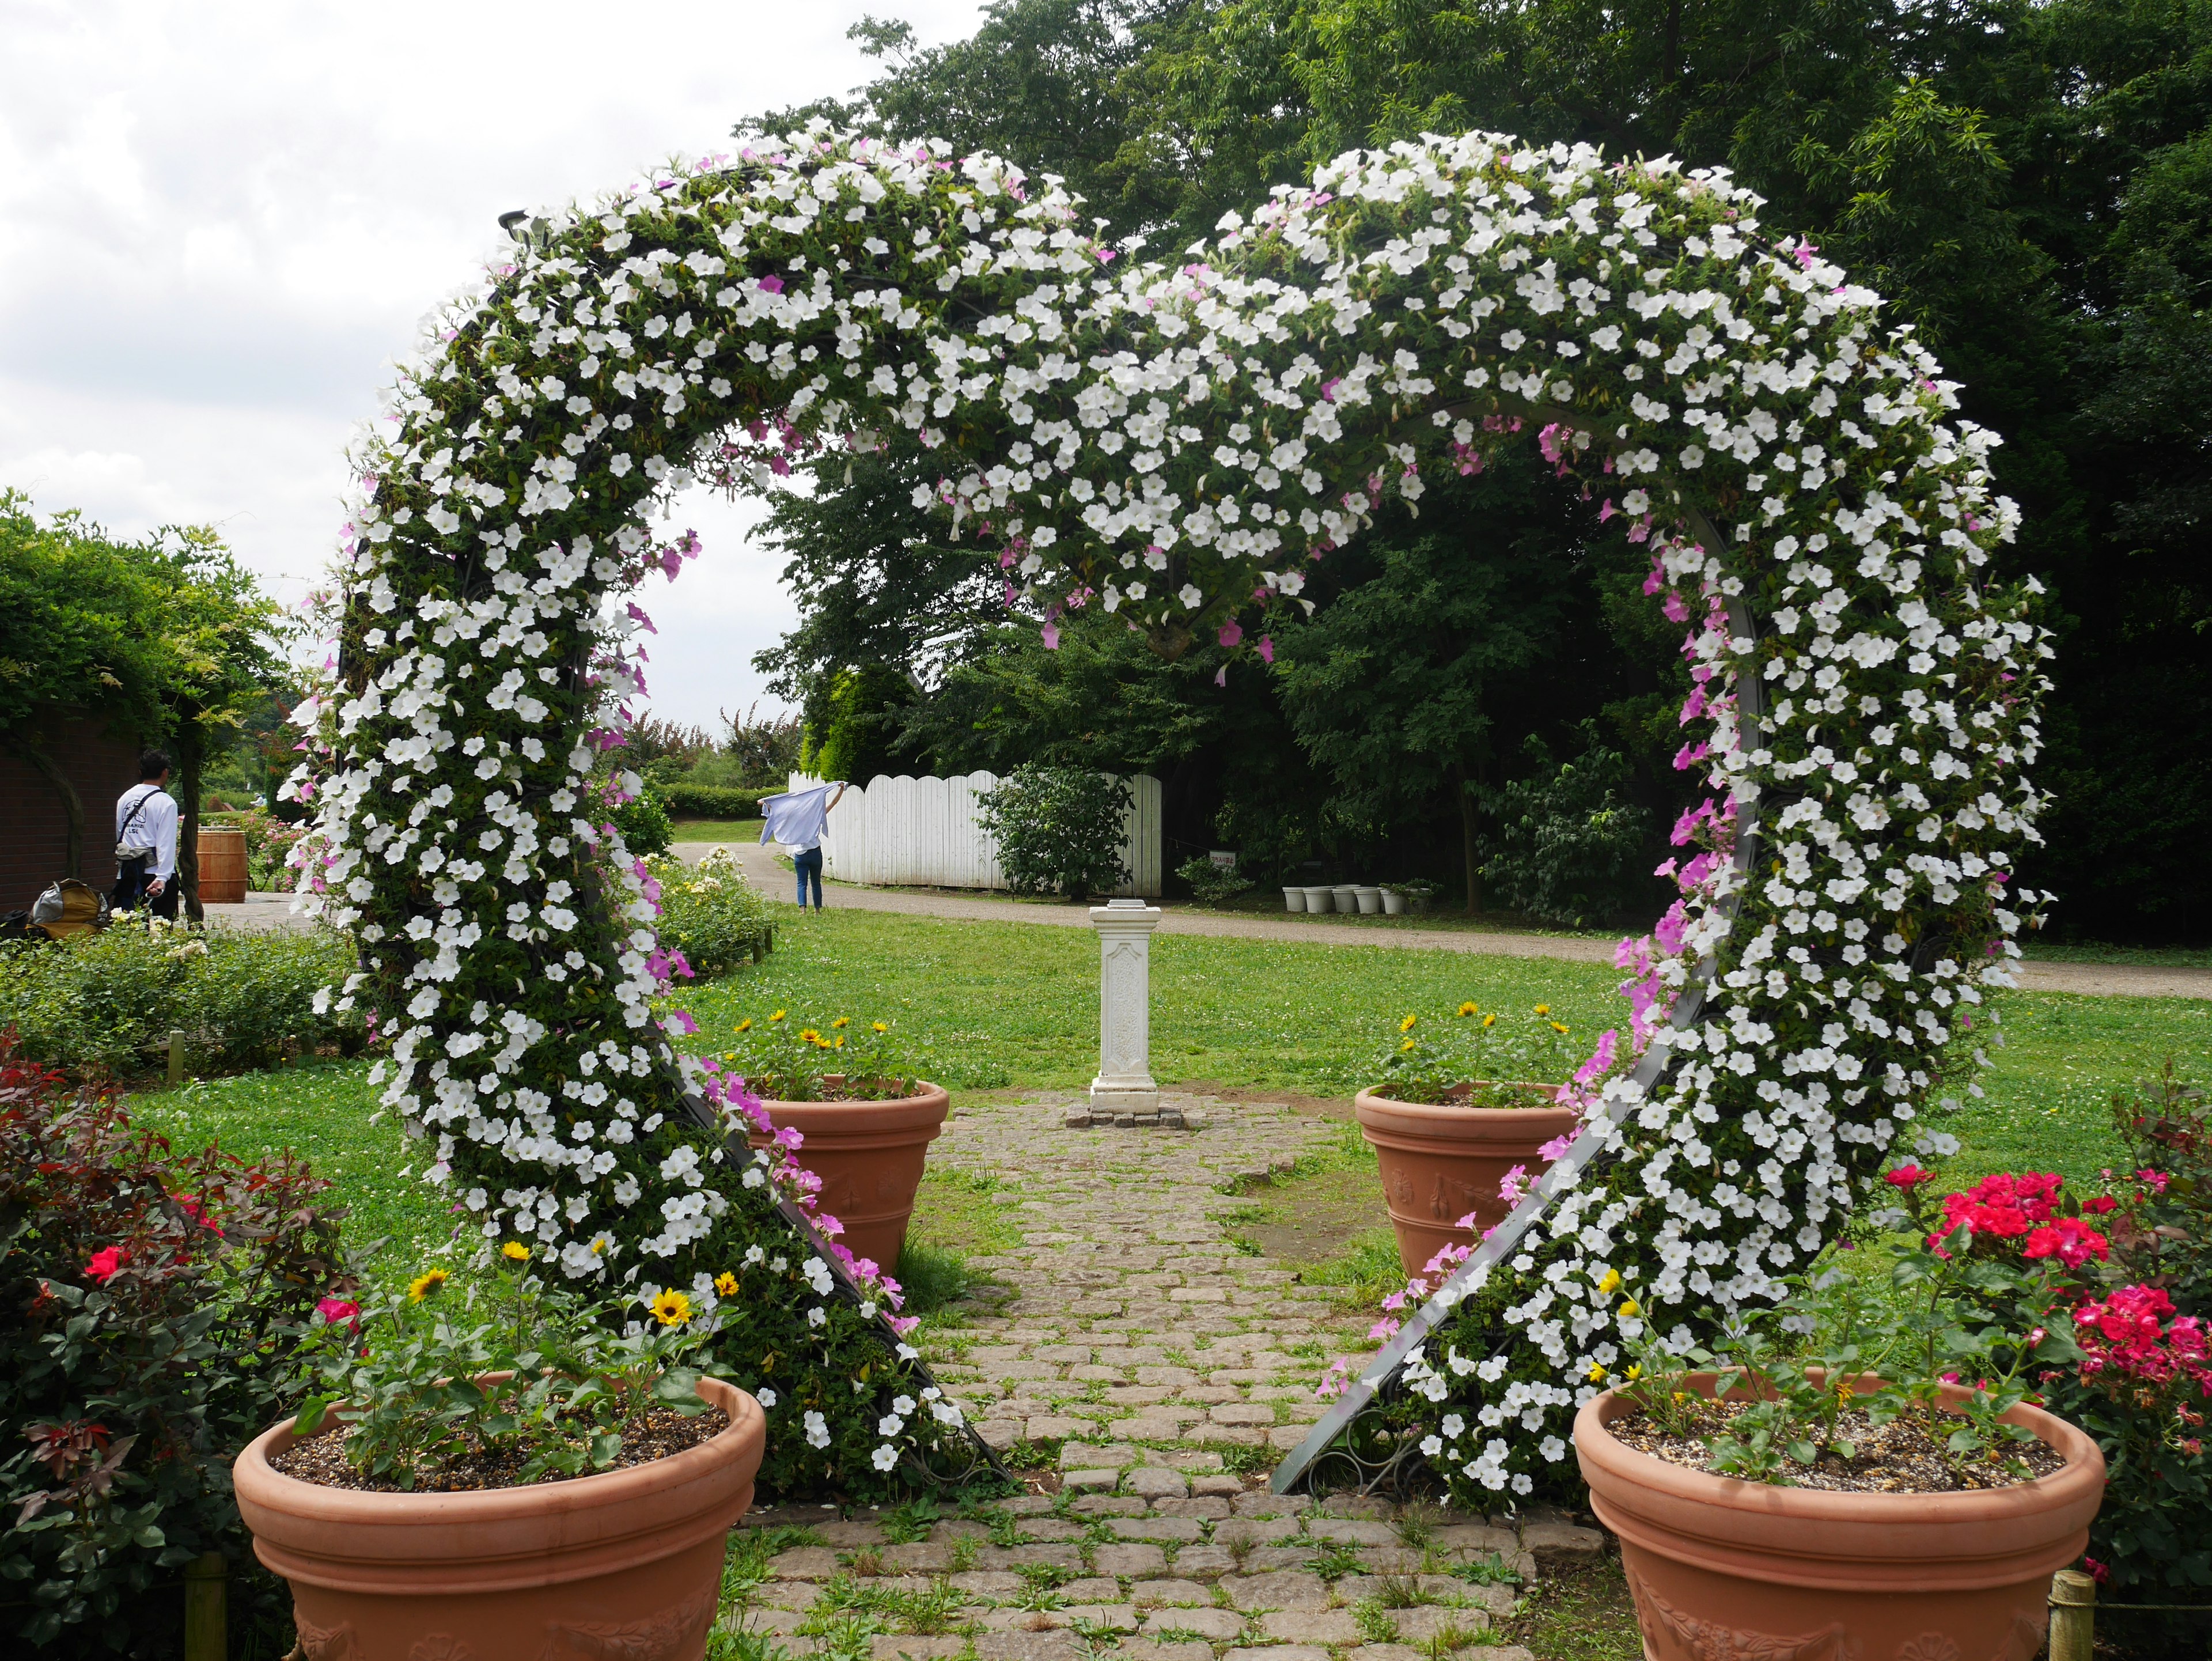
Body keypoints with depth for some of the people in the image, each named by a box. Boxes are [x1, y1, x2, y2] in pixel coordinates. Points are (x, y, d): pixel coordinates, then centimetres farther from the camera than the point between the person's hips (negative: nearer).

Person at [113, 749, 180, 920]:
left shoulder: (125, 798, 10)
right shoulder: (166, 803, -9)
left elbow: (120, 834, 14)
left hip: (127, 872, 6)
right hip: (154, 872, -6)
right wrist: (162, 878, -21)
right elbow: (166, 843, -15)